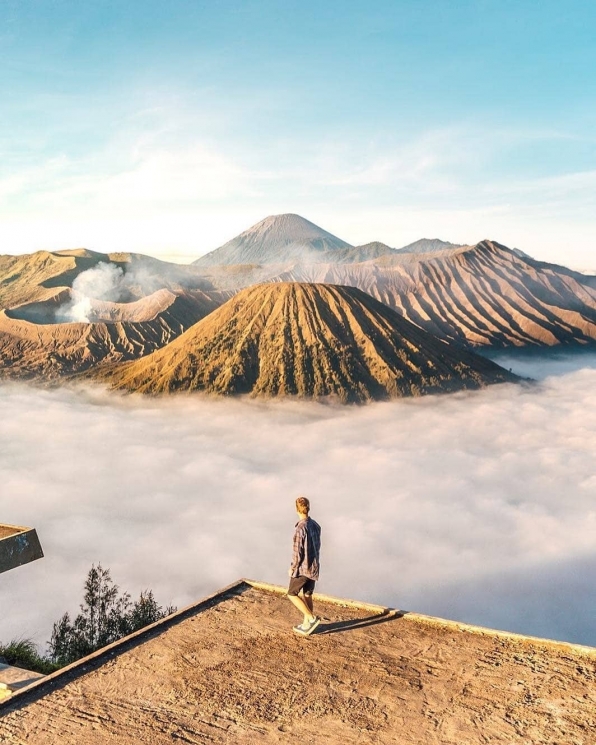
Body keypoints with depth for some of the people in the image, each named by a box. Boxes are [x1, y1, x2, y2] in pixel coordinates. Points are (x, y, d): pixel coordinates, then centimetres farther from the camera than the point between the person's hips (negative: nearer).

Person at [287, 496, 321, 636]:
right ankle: (306, 625, 24)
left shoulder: (300, 529, -24)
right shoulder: (316, 525, 0)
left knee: (292, 595, 8)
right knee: (307, 595, 16)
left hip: (302, 568, -7)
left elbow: (297, 553, -20)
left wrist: (292, 569, -7)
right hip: (314, 567, 7)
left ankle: (312, 618, 1)